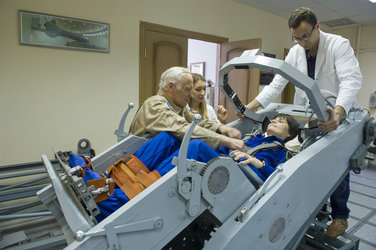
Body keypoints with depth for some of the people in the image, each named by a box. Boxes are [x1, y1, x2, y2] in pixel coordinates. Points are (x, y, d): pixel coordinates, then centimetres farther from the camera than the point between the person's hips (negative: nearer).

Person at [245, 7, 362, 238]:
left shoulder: (339, 45, -15)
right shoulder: (296, 52, -1)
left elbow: (352, 79, -29)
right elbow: (278, 82, -5)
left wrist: (338, 112, -47)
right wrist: (254, 104, -19)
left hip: (339, 114, -4)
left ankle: (340, 216, 23)